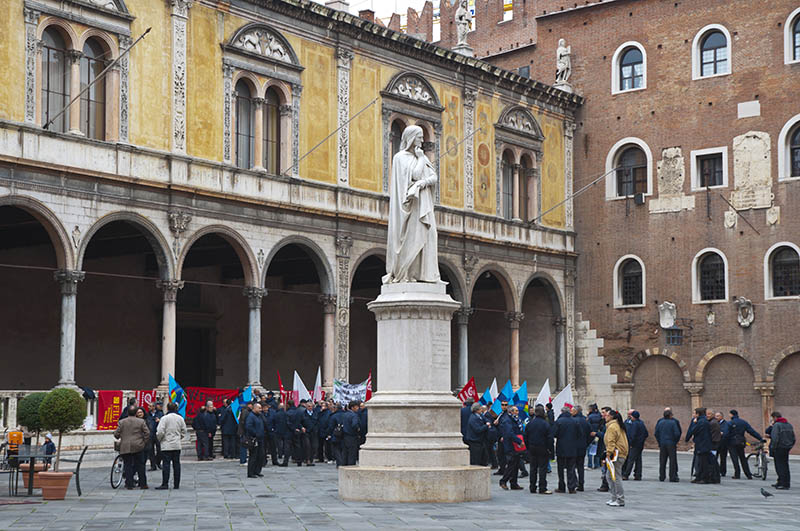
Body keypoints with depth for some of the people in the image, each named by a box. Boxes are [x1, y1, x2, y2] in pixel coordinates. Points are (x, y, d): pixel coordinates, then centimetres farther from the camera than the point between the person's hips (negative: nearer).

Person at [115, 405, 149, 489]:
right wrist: (144, 442, 9)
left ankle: (129, 485, 2)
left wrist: (120, 438, 21)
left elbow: (116, 434, 0)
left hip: (125, 447, 0)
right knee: (140, 466, 8)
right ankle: (143, 484, 10)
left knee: (128, 466, 5)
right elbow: (147, 433, -4)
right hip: (138, 447, 0)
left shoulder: (121, 422, 0)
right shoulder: (141, 421, -1)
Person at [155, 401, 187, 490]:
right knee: (176, 464, 7)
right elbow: (184, 432, 10)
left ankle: (165, 484, -6)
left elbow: (160, 432, -13)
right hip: (177, 445, 5)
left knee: (166, 464, -4)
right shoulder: (180, 418, 6)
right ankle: (176, 485, 9)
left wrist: (159, 439, 6)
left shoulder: (164, 418, -10)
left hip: (166, 445, -5)